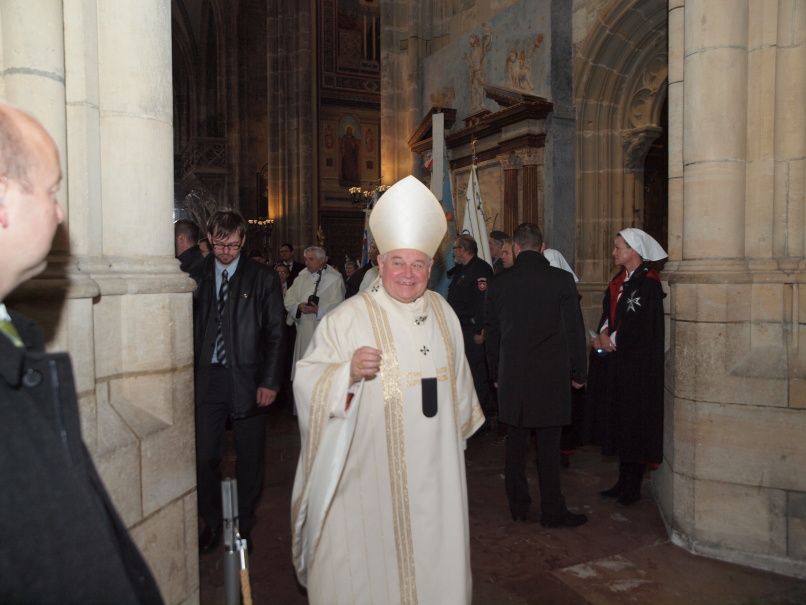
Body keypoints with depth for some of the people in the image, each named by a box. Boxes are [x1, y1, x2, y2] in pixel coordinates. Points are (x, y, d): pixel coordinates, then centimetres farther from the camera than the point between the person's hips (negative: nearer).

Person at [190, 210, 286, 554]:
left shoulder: (263, 279, 0)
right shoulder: (197, 277, 7)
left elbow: (275, 334, -1)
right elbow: (189, 329, 8)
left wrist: (270, 382, -7)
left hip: (247, 379, -1)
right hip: (206, 379, 2)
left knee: (249, 458, 10)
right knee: (204, 457, 4)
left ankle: (244, 525, 29)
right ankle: (212, 524, 27)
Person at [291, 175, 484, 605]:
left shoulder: (443, 313, 6)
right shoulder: (348, 319, -12)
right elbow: (307, 382, -16)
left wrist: (459, 427, 29)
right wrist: (348, 372, -33)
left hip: (436, 472, 5)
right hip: (369, 476, -5)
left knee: (434, 558, 16)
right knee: (369, 563, 7)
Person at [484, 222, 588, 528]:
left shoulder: (499, 283, 1)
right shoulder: (562, 280, -6)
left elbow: (492, 333, 7)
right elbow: (574, 329, -4)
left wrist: (496, 373, 17)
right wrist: (578, 372, 7)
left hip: (512, 376, 2)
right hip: (551, 374, -2)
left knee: (516, 442, 12)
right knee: (548, 445, 5)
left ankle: (518, 506, 23)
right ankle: (552, 511, 15)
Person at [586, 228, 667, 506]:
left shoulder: (648, 284, -14)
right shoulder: (620, 280, 13)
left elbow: (639, 327, -19)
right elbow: (607, 313, 12)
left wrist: (611, 339, -9)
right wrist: (604, 333, -7)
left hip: (637, 366, -8)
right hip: (615, 364, 8)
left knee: (634, 423, 1)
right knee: (618, 421, 13)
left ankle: (633, 487, 14)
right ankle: (624, 481, 24)